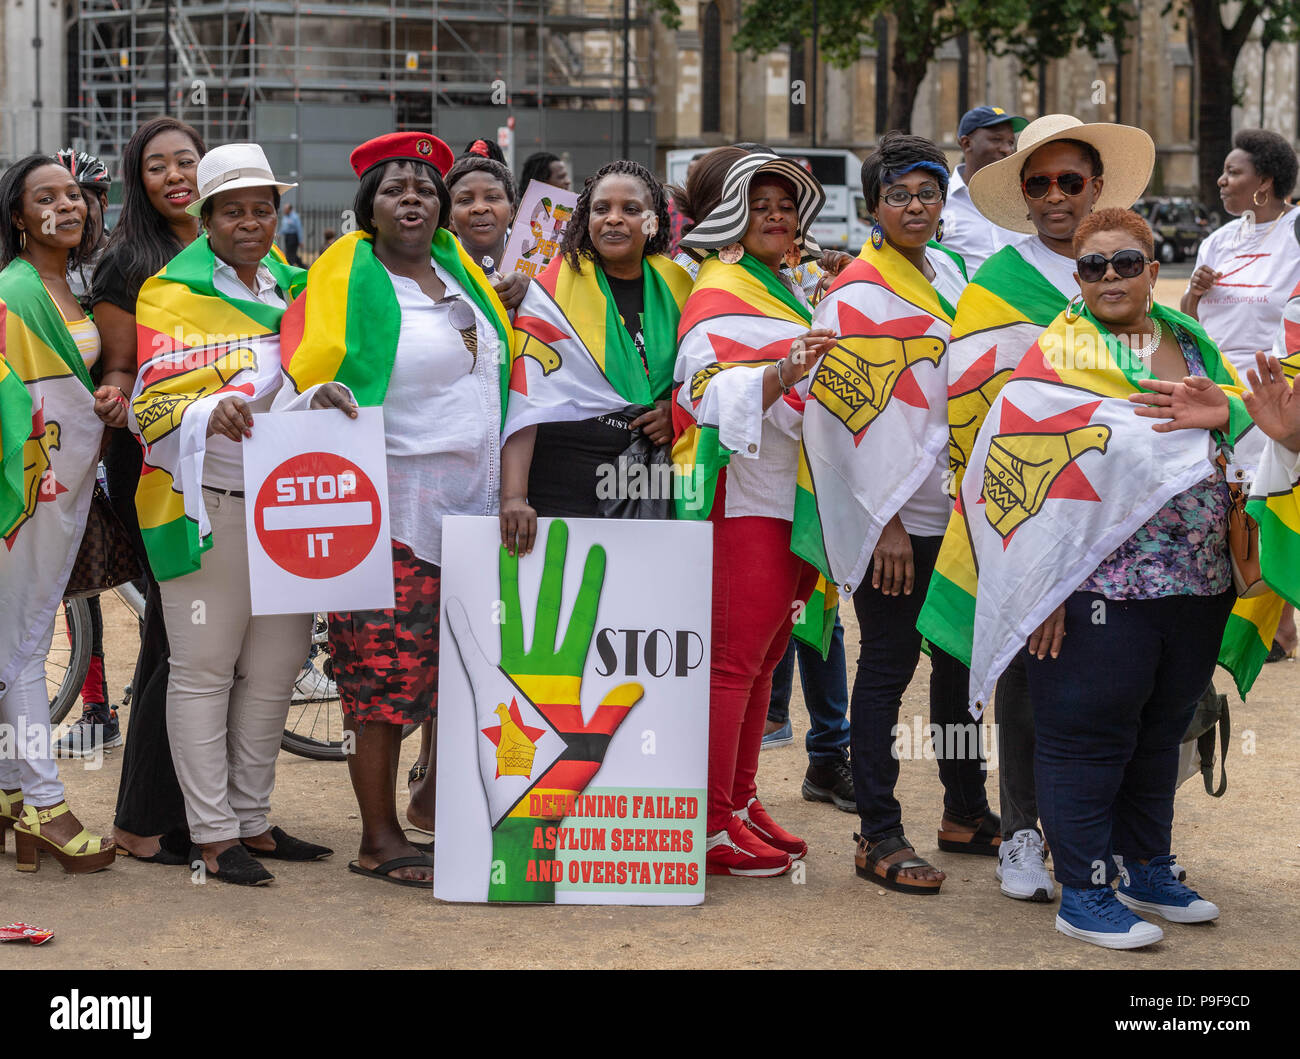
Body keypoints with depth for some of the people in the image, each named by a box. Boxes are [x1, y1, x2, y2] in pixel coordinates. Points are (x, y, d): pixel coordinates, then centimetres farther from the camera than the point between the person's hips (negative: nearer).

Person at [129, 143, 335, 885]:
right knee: (205, 672, -1)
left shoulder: (292, 286, 16)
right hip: (208, 507, -6)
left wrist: (326, 397, -4)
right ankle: (212, 835, 4)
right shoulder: (173, 295, -3)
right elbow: (152, 407, -10)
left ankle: (252, 820, 19)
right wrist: (209, 414, -31)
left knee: (276, 668, 8)